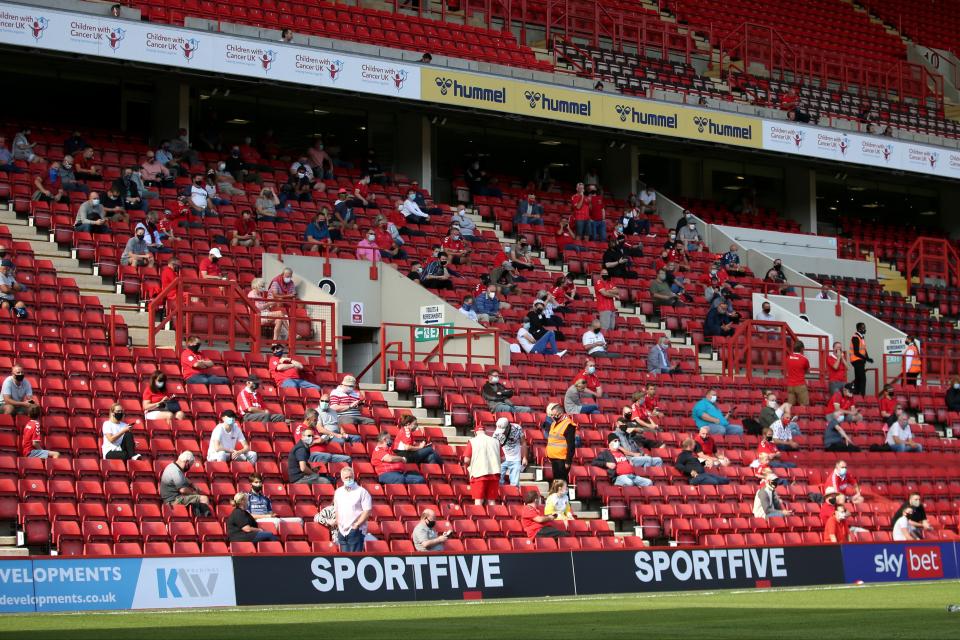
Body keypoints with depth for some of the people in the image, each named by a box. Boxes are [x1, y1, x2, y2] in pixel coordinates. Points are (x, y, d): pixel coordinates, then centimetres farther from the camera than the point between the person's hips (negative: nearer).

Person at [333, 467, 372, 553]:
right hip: (342, 531, 6)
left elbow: (367, 511, -10)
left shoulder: (361, 492, -6)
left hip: (356, 531, -6)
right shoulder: (338, 492, 12)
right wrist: (338, 524, 9)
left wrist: (356, 525, -14)